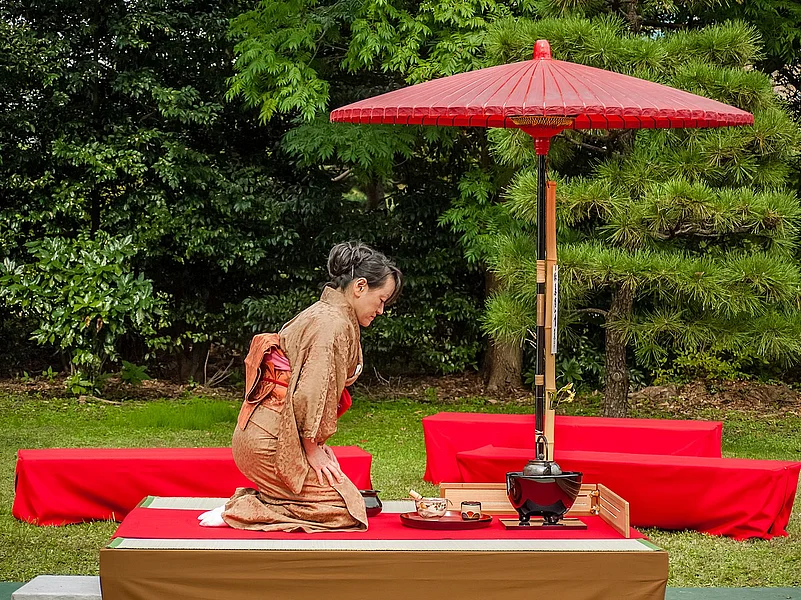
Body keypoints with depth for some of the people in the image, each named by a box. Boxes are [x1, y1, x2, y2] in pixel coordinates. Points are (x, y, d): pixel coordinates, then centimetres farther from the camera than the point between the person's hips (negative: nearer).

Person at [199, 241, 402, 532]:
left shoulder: (321, 314, 17)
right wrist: (312, 448, -12)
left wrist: (315, 442, 13)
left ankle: (248, 501, 7)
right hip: (272, 440, -10)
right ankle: (237, 511, -10)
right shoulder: (334, 325, -16)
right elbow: (310, 394, -23)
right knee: (344, 510, -8)